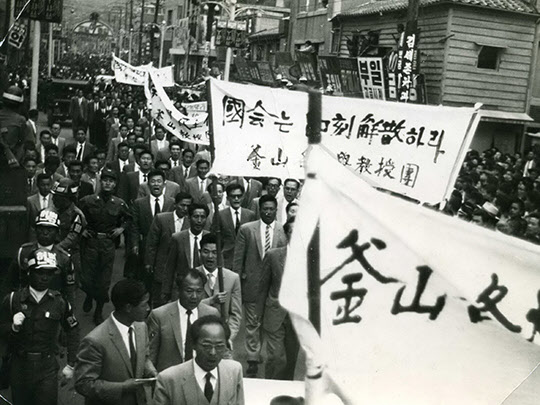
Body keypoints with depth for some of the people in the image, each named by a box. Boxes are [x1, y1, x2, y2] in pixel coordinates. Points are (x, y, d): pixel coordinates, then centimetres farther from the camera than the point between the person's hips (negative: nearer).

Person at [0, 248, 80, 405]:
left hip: (47, 367, -1)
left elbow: (72, 331, 5)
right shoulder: (13, 299, -5)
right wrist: (13, 327, -19)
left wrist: (70, 364, 3)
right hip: (19, 366, 1)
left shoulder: (60, 302, -4)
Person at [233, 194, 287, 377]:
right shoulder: (246, 229, 0)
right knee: (252, 324, 7)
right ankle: (253, 360, 16)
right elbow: (238, 257, 3)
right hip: (252, 283, 0)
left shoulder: (284, 230, -1)